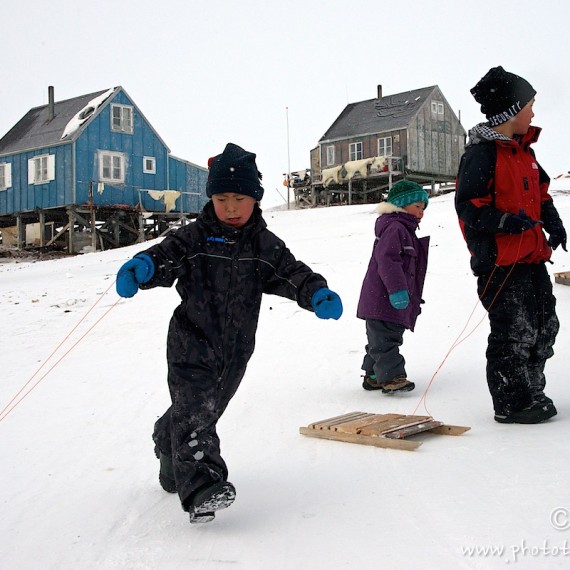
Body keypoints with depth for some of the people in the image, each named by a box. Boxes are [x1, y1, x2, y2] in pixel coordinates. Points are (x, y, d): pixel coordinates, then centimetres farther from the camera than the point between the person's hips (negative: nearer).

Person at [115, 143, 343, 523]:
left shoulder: (266, 245, 2)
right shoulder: (195, 238, -6)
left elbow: (292, 273, -7)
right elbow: (166, 256, -18)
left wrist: (318, 294, -27)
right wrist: (141, 268, -40)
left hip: (236, 350, 4)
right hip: (192, 345, -4)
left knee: (205, 409, 19)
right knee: (194, 411, -16)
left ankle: (173, 460, 44)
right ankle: (202, 488, -23)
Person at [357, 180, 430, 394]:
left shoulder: (405, 230, 22)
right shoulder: (394, 228, -13)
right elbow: (387, 260, -25)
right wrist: (397, 289, -29)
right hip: (384, 299, -11)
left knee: (380, 339, 17)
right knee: (385, 339, -10)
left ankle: (373, 375, 25)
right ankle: (392, 377, -12)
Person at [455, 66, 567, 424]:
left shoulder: (523, 151, 16)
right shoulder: (482, 153, -12)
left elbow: (540, 194, 26)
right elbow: (468, 207, -17)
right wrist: (507, 221, -26)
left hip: (532, 259, 10)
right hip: (501, 262, -10)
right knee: (513, 333, -5)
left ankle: (532, 393, 29)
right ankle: (512, 403, 7)